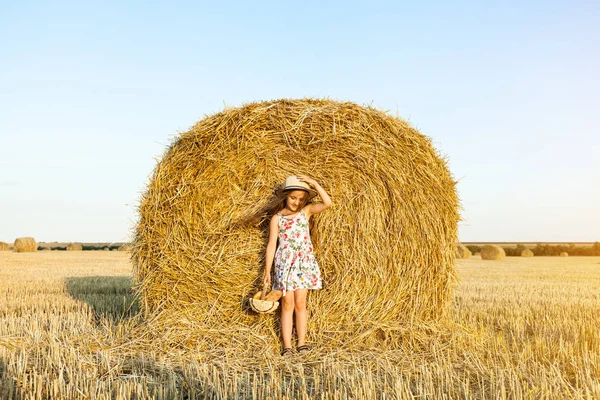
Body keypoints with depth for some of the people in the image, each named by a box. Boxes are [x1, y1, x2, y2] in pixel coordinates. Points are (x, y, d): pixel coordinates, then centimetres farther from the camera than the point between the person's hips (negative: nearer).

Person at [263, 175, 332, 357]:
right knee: (287, 303, -3)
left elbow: (327, 203, -10)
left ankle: (302, 342, 8)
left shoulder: (306, 211, 6)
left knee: (300, 302, 0)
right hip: (284, 263, -1)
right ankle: (287, 345, -1)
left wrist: (314, 183, -12)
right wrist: (267, 271, -2)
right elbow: (271, 245, 1)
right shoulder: (277, 218, 3)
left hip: (304, 263, 1)